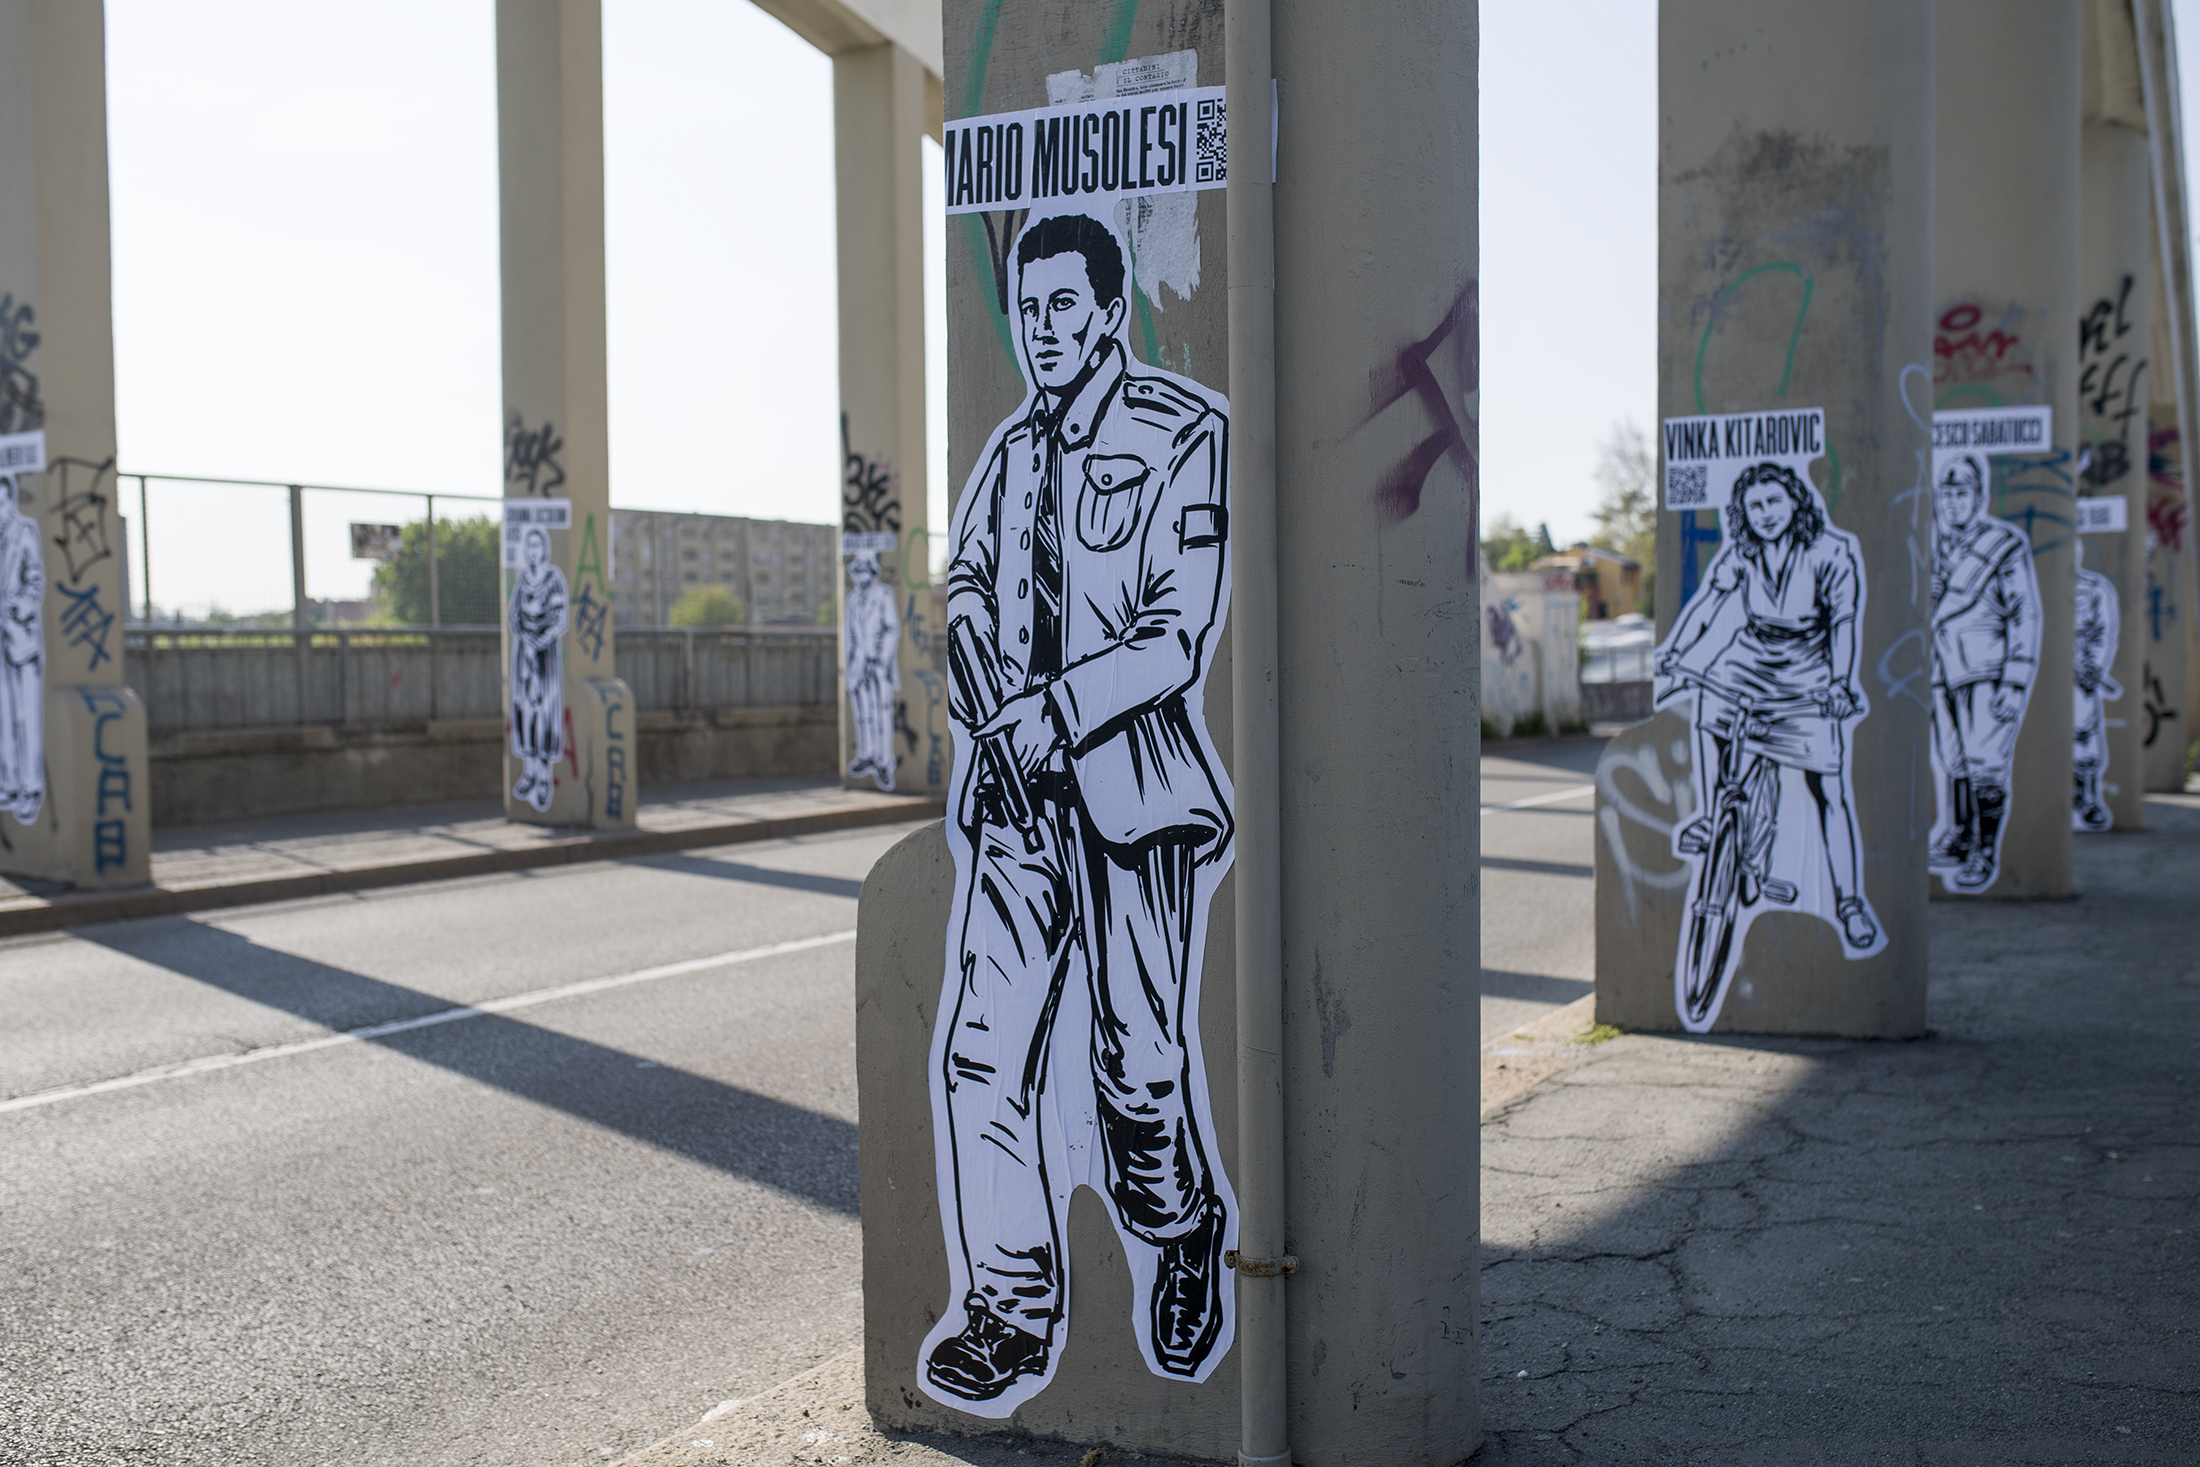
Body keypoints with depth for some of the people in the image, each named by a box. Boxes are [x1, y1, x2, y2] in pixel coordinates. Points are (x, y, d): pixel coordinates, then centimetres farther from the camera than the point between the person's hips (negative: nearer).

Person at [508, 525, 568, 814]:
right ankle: (529, 771, 13)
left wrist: (537, 645, -15)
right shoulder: (522, 576, 8)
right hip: (523, 647, 5)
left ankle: (546, 778, -3)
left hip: (547, 649, -5)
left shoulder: (554, 578, -8)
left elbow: (559, 621, -10)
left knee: (545, 706, -6)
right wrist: (525, 643, -7)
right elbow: (515, 613, 7)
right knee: (524, 705, 5)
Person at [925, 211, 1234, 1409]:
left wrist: (1051, 710, -16)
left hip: (1137, 781, -5)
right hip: (1015, 784, 5)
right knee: (981, 1049, -4)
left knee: (1140, 1061, 0)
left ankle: (1185, 1261, 28)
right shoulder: (1013, 447, 17)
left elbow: (1178, 636, -10)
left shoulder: (1187, 437, -4)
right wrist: (988, 711, -3)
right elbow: (966, 582, 16)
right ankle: (1008, 1315, 9)